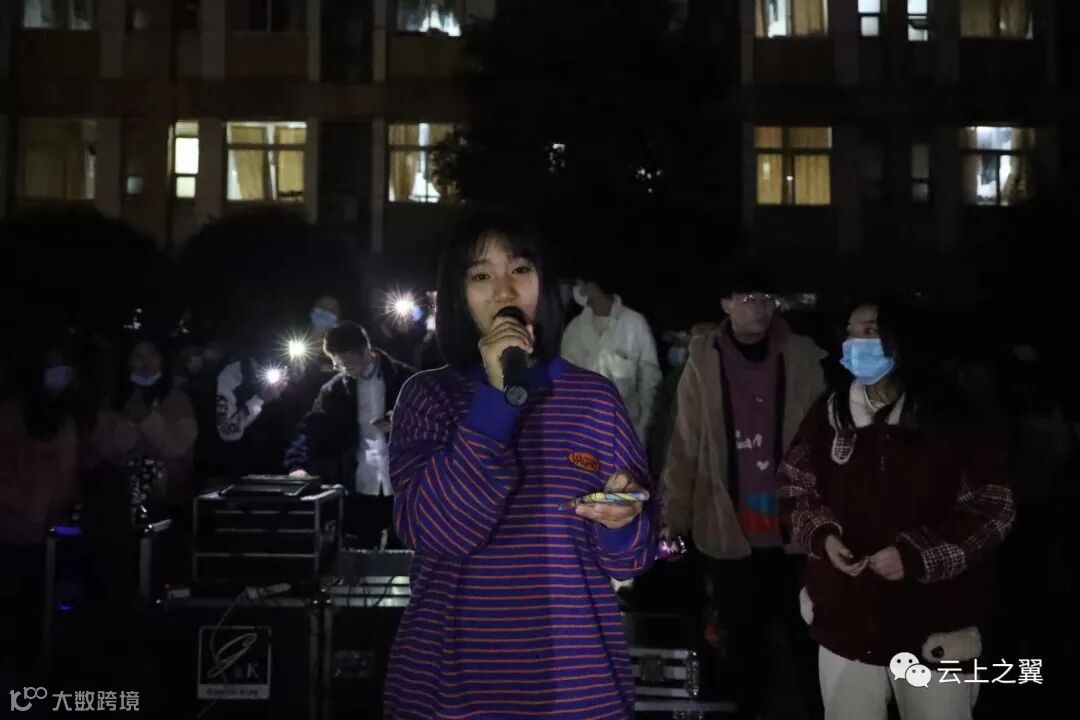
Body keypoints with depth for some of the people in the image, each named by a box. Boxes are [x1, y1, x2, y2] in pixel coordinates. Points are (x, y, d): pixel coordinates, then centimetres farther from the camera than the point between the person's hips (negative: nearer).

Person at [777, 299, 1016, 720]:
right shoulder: (829, 414, 2)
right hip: (845, 620, 3)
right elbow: (794, 488, 10)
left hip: (936, 627, -2)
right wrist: (822, 535, -9)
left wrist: (918, 554, -18)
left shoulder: (948, 419, -7)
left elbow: (992, 508, -7)